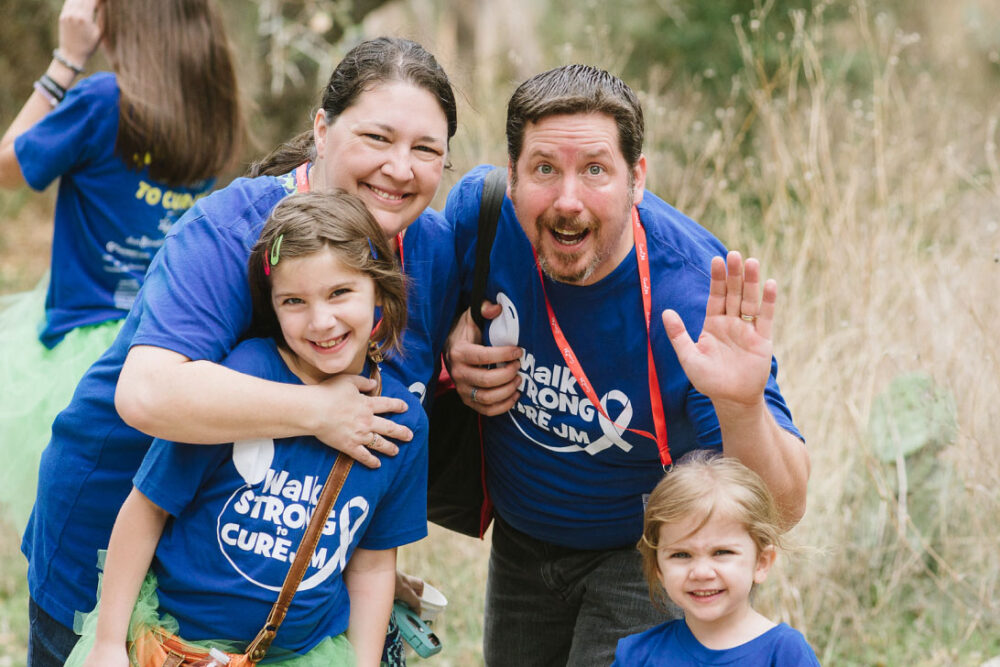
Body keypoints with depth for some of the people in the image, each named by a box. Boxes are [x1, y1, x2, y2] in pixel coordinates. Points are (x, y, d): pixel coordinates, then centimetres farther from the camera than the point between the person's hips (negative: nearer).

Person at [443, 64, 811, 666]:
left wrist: (743, 409, -53)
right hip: (520, 541, 5)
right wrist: (454, 345, -16)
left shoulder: (693, 302, -34)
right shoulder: (481, 211, -21)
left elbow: (782, 509, -33)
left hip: (642, 555, -4)